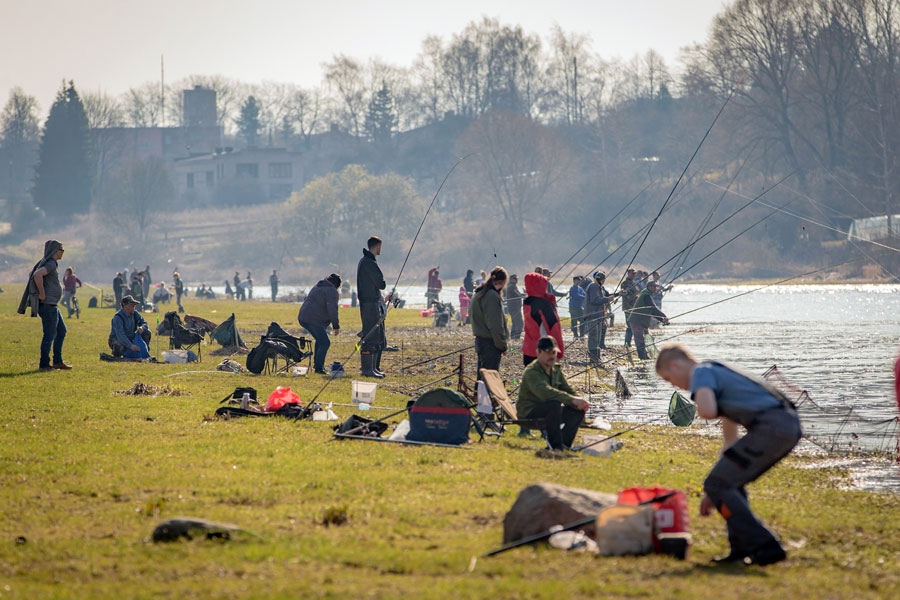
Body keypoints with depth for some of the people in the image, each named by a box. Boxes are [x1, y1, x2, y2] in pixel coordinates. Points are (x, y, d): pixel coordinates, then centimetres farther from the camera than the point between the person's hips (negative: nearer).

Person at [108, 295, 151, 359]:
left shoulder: (135, 314, -3)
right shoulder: (117, 317, -26)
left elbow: (145, 324, 1)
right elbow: (120, 335, -36)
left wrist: (142, 328, -27)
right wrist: (131, 346, -50)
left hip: (130, 338, 6)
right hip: (116, 339, -6)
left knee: (146, 332, -8)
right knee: (120, 346, -41)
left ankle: (145, 352, 1)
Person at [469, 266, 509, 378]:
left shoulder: (479, 294, 11)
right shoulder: (492, 296, -18)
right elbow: (495, 325, -19)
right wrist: (503, 345, -8)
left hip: (480, 339, 9)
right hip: (490, 343, -9)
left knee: (482, 377, 15)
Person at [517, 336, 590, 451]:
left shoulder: (556, 370, 9)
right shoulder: (531, 372, -19)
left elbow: (569, 391, 10)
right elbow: (545, 392, -36)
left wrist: (580, 402, -14)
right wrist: (572, 400, -43)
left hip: (549, 411, 8)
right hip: (529, 413, -8)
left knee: (578, 410, -8)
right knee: (555, 405, -35)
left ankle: (564, 443, -4)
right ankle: (556, 444, -24)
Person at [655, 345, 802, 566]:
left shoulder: (701, 372, 3)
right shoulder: (718, 372, 32)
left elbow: (706, 410, -20)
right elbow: (730, 442, 36)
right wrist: (716, 491, 40)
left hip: (771, 426, -10)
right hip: (791, 426, 10)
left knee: (717, 485, -3)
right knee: (729, 483, 21)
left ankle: (766, 547, -7)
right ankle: (742, 549, 18)